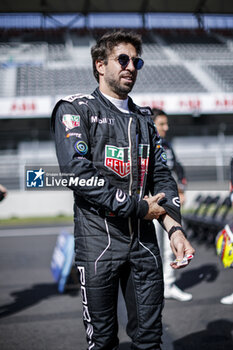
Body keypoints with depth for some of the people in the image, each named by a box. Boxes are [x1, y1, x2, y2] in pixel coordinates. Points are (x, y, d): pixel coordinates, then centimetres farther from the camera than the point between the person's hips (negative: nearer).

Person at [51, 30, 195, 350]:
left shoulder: (143, 118, 16)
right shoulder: (75, 110, -1)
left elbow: (162, 176, 11)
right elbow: (78, 176, -14)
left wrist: (174, 228, -6)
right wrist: (139, 208, -12)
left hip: (144, 240, 5)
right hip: (98, 242, -4)